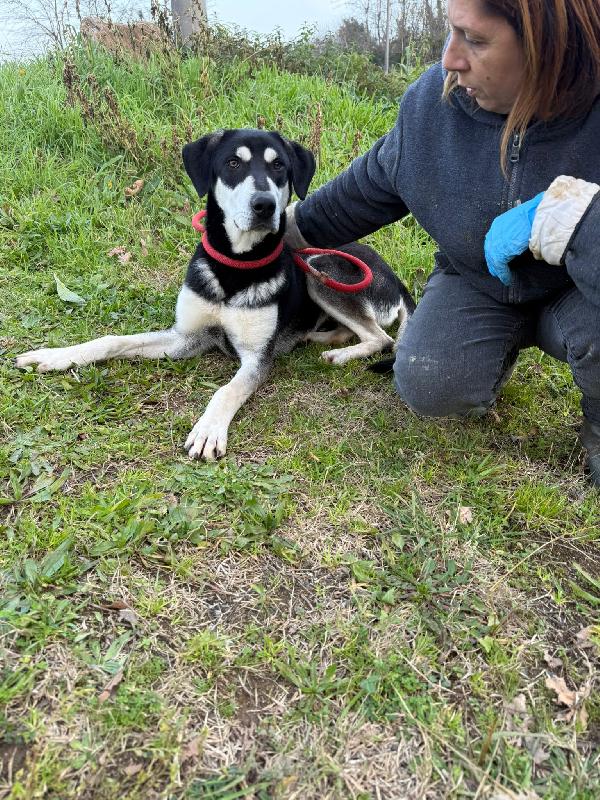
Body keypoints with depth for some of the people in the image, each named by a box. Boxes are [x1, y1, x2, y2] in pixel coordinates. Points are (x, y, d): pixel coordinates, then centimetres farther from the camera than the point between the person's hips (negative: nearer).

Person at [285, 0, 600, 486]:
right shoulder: (434, 99, -13)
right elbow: (372, 187, 2)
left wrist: (553, 212, -42)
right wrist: (290, 231, 10)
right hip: (476, 281, 3)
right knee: (428, 389, -20)